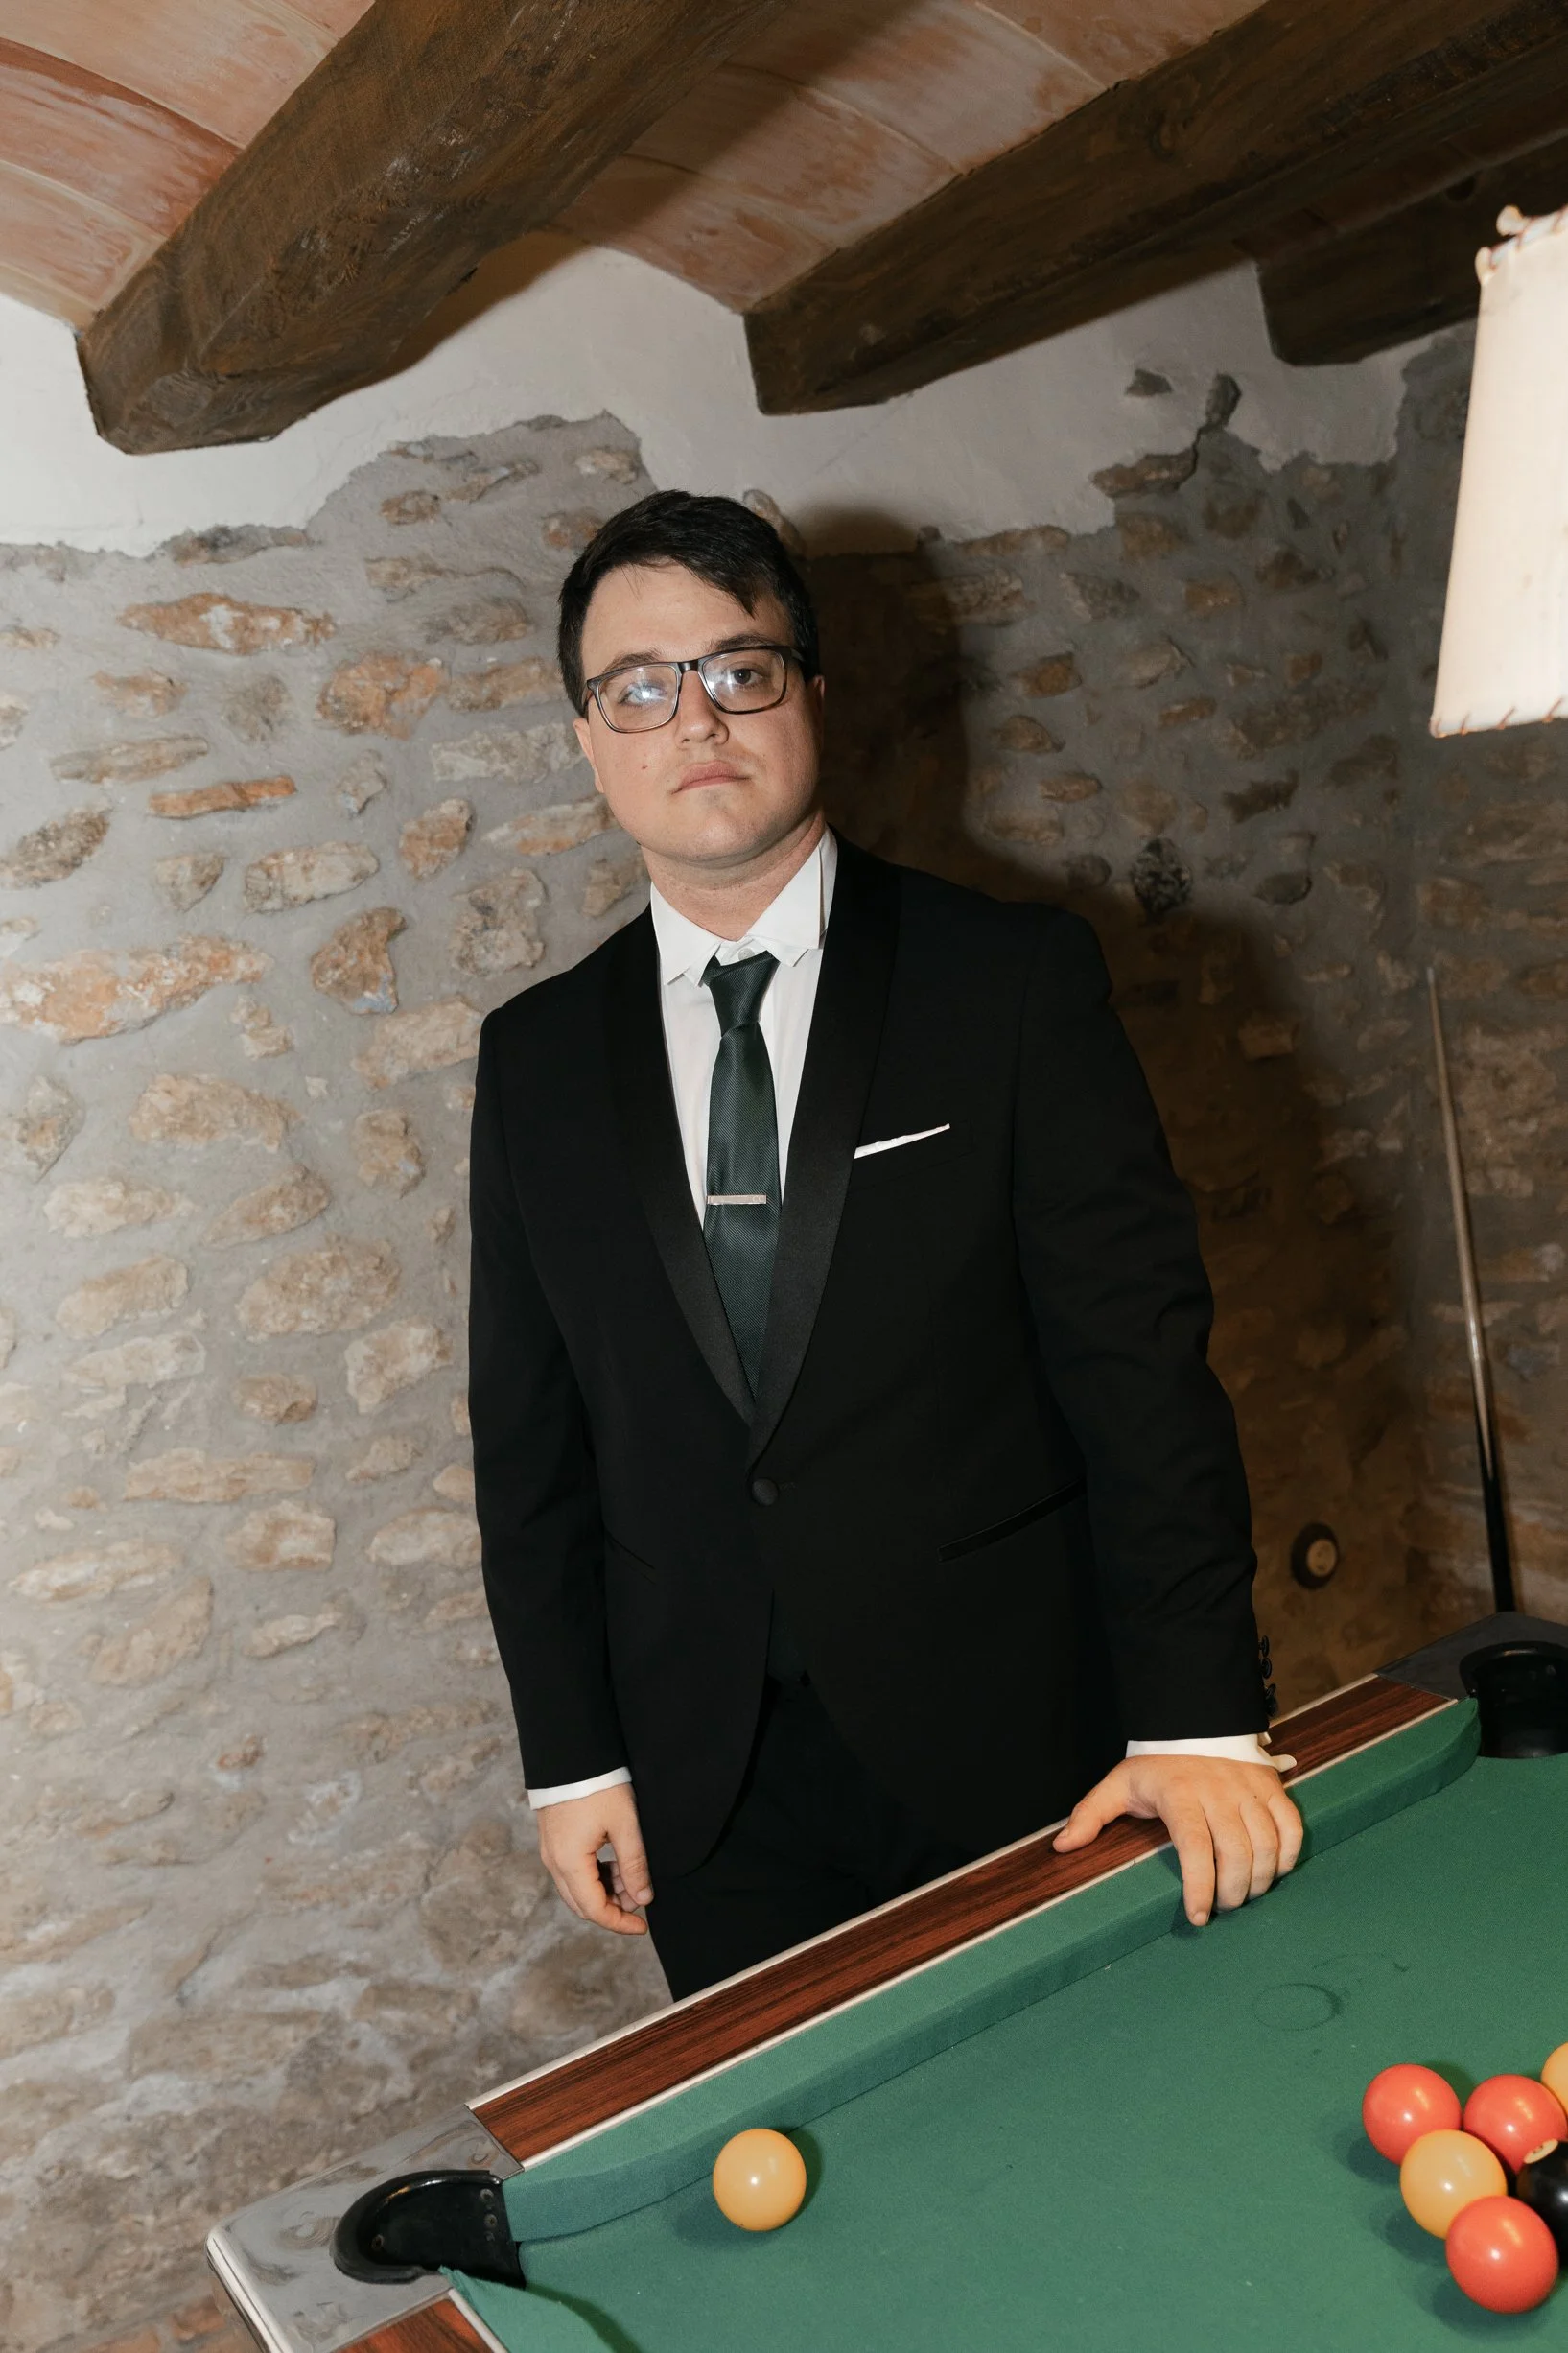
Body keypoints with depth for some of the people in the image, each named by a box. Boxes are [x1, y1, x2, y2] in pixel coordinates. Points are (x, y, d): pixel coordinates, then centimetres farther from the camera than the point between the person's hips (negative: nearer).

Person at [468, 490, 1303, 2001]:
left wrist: (1197, 1713, -15)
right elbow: (528, 1431, 4)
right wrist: (570, 1756, 3)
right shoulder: (537, 1058, 2)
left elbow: (1136, 1350, -10)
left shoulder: (1015, 981, -6)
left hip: (1010, 1753, -1)